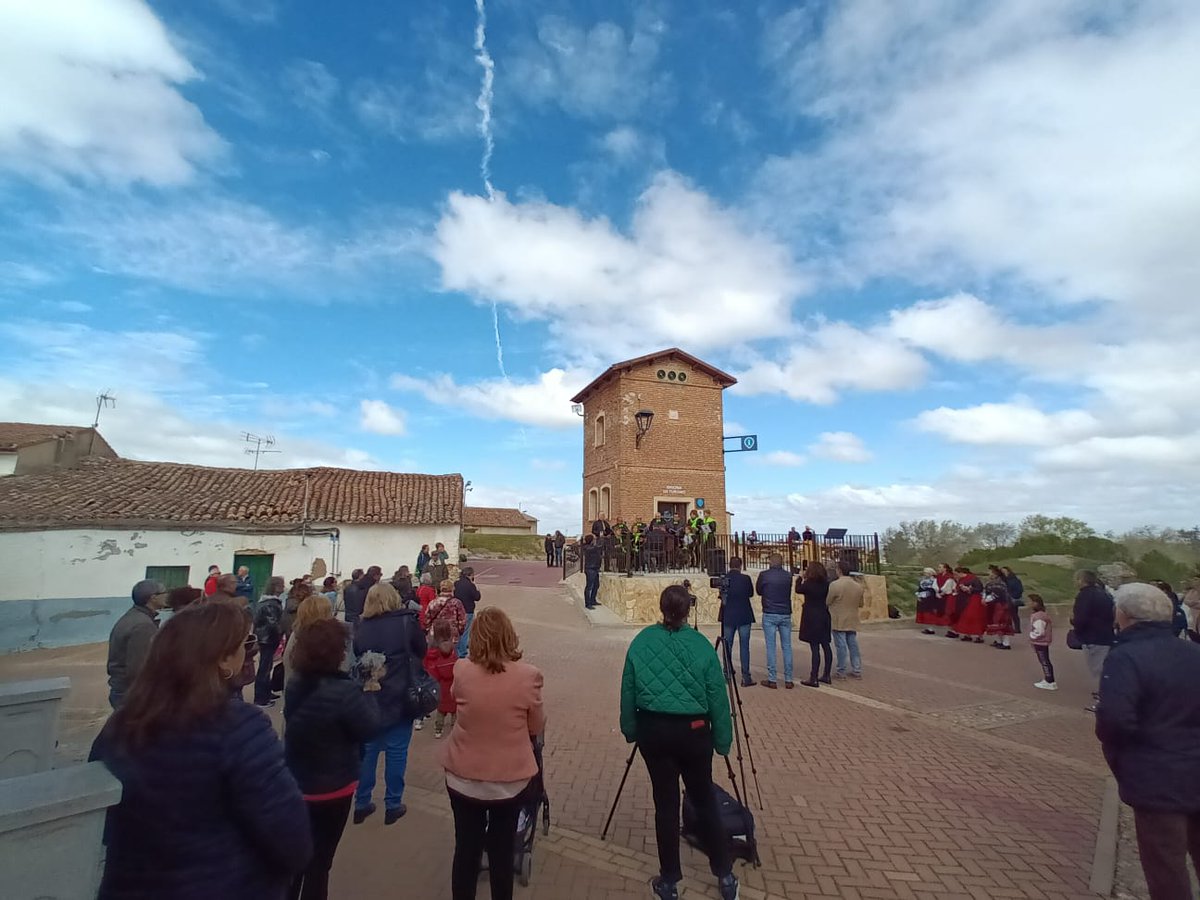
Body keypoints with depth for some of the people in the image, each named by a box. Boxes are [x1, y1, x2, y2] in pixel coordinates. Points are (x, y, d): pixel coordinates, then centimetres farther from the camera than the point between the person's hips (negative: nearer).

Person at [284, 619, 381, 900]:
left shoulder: (294, 684, -6)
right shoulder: (343, 691, -30)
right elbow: (371, 728, -22)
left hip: (296, 783, 7)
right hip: (332, 787, -6)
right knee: (320, 858, 13)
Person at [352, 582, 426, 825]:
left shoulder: (361, 627, -6)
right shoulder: (407, 622, -12)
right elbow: (422, 652, 2)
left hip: (369, 699, 3)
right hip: (400, 698, -3)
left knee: (367, 750, 17)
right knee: (396, 751, 11)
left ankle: (361, 804, 29)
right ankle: (393, 805, 22)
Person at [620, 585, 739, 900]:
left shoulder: (641, 641, -6)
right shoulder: (702, 645, -12)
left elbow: (628, 691, 0)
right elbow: (718, 698, -7)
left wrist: (630, 730, 11)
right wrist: (723, 740, 3)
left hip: (652, 729, 1)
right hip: (693, 731, -1)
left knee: (666, 803, 13)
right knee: (704, 801, 17)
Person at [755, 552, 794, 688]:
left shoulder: (764, 575, -7)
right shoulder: (788, 576, 0)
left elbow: (758, 591, 7)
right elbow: (788, 593, 13)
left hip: (769, 615, -2)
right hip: (785, 614, 3)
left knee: (770, 647, 1)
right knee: (787, 647, 9)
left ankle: (772, 680, 2)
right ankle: (788, 680, 11)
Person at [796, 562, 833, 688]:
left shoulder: (808, 584, -15)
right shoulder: (826, 584, 0)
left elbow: (798, 590, 3)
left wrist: (801, 577, 19)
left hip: (812, 619, -6)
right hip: (824, 617, 6)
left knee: (815, 647, -6)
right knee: (826, 646, 13)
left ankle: (814, 679, -2)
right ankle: (826, 676, 23)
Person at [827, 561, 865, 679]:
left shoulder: (835, 585, -17)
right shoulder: (858, 585, 3)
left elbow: (827, 602, -12)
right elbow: (860, 604, 11)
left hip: (839, 621, -5)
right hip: (852, 621, 5)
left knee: (841, 646, 0)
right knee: (853, 645, 13)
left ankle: (841, 671, 6)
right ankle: (857, 670, 18)